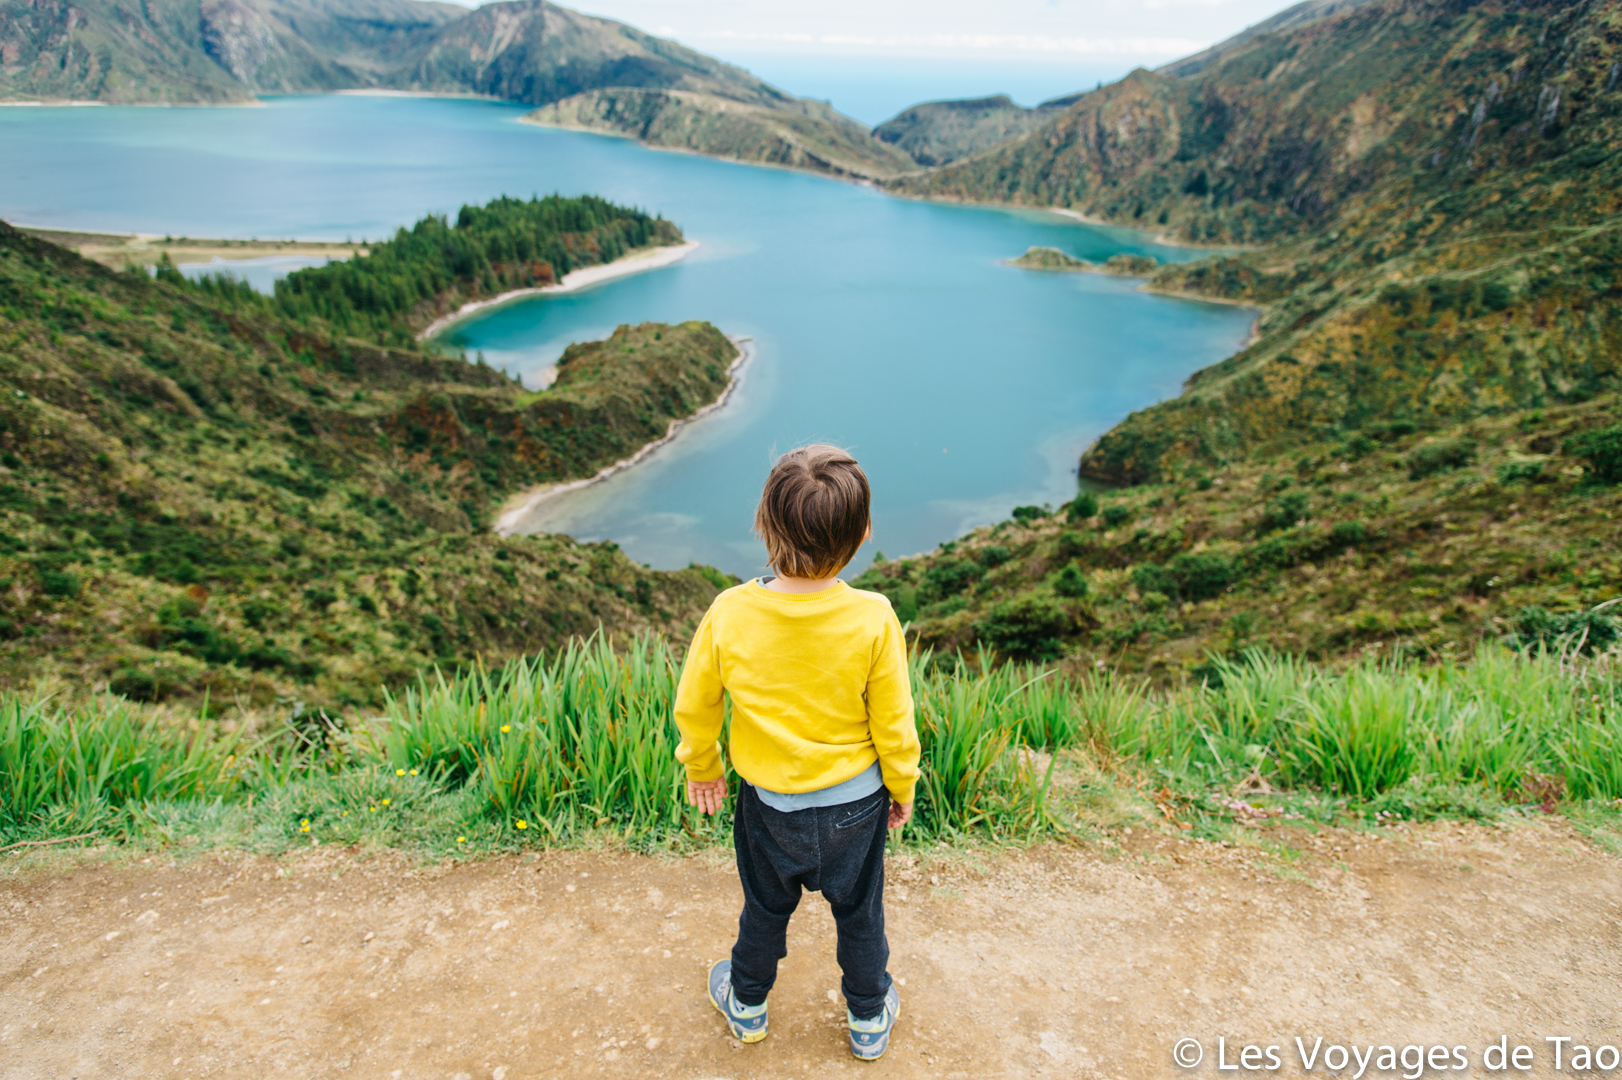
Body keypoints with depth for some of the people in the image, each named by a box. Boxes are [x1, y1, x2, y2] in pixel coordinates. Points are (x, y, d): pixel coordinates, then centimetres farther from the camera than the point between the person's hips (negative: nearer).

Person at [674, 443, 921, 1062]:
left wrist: (701, 768, 13)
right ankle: (869, 1021, 46)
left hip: (766, 802, 1)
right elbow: (894, 724, -13)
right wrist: (902, 787, 7)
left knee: (765, 911, 26)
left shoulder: (728, 614, -22)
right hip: (855, 802, -1)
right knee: (859, 915, 23)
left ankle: (747, 1006, 51)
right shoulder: (873, 619, -24)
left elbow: (694, 707, -7)